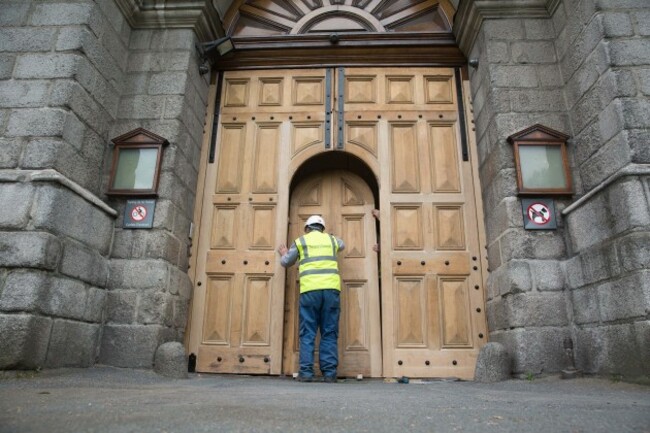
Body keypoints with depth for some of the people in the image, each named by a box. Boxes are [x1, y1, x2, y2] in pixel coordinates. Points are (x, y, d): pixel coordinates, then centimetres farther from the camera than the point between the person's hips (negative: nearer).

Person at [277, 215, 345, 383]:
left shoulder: (300, 241, 13)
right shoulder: (332, 239, 20)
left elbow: (286, 263, 21)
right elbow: (342, 245, 44)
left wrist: (284, 254, 43)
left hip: (310, 290, -1)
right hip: (331, 288, 2)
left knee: (308, 333, 4)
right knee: (329, 333, 6)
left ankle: (306, 372, -1)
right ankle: (329, 373, 3)